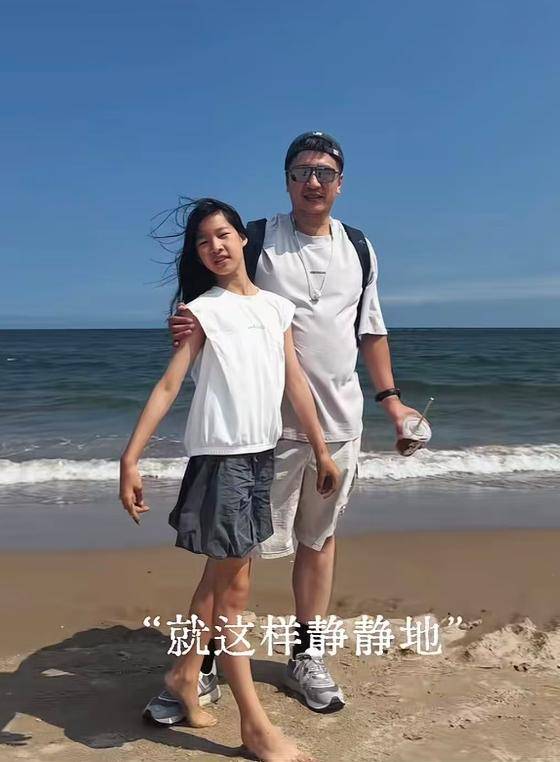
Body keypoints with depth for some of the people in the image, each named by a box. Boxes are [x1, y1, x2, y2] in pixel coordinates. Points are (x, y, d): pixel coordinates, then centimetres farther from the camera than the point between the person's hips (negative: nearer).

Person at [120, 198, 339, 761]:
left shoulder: (277, 307, 10)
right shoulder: (202, 310, -4)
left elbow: (295, 385, 12)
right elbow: (167, 386, -11)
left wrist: (322, 451, 13)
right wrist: (130, 459, -19)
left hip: (262, 454, 6)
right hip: (220, 455, -5)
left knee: (222, 574, 15)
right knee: (233, 586, 0)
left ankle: (184, 675, 34)